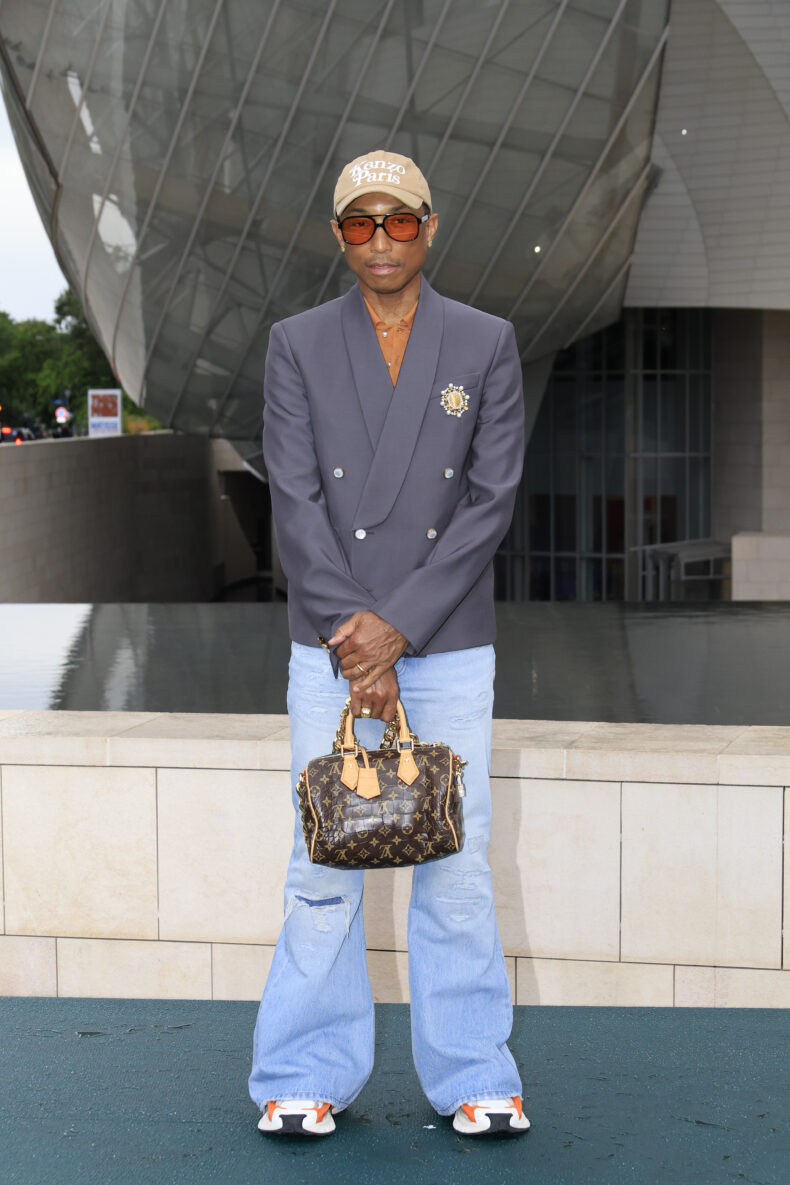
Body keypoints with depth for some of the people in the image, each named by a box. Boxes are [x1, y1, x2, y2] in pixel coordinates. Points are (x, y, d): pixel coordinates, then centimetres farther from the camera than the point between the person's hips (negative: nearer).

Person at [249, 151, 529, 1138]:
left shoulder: (487, 345, 4)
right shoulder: (298, 345, 4)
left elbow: (492, 500, -3)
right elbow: (295, 503, -3)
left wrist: (397, 626, -11)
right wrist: (353, 637, -11)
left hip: (449, 647, 0)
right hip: (330, 647, 0)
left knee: (458, 864, 2)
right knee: (322, 862, 1)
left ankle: (474, 1079, 13)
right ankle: (305, 1080, 13)